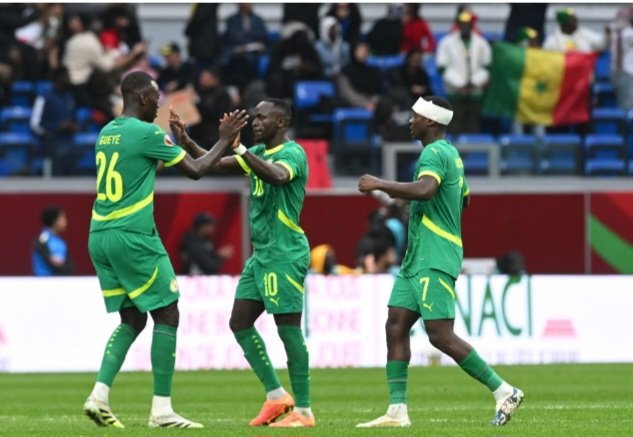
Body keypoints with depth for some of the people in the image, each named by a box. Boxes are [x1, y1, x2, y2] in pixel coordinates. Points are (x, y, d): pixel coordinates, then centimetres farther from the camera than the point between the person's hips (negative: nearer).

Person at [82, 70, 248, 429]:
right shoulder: (147, 133, -10)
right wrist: (225, 140, 10)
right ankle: (162, 409, -3)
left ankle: (100, 395, 1)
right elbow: (195, 170, -4)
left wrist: (177, 137, 31)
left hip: (100, 238, 8)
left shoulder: (107, 133, 13)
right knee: (167, 316, 0)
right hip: (133, 238, -8)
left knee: (131, 319, 16)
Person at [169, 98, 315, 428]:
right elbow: (217, 165, 14)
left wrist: (240, 149, -38)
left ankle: (303, 410, -4)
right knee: (240, 322, 7)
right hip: (262, 254, 9)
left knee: (289, 328, -8)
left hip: (284, 254, -9)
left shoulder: (292, 153, -12)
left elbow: (278, 176, -34)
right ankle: (276, 396, 13)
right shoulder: (260, 153, 14)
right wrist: (188, 144, -1)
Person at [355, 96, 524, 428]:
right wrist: (404, 196, 35)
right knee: (396, 325, 4)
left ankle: (504, 392, -6)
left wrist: (379, 185, -24)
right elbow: (463, 199, 32)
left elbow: (424, 189, -34)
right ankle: (397, 411, 1)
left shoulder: (434, 154, -14)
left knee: (440, 335, -12)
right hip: (417, 259, 11)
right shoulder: (451, 154, 18)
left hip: (434, 261, -11)